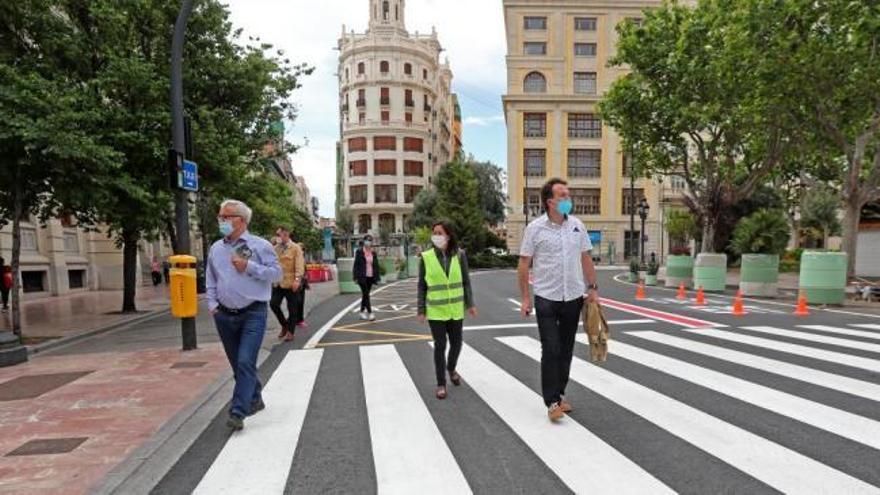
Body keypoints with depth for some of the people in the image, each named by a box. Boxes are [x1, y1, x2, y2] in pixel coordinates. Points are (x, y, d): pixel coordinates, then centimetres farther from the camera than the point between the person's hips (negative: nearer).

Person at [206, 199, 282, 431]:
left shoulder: (260, 245, -5)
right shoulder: (215, 248, 10)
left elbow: (277, 273, -8)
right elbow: (211, 280, 17)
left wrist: (249, 267, -17)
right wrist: (212, 304, 5)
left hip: (253, 314, -5)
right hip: (224, 315, 6)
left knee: (246, 363, -11)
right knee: (237, 364, 15)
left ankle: (238, 413, -4)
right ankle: (254, 399, 34)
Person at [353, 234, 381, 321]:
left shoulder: (373, 253, 8)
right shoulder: (359, 252, -4)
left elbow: (376, 265, 11)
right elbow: (356, 265, -4)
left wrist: (377, 277, 7)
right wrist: (356, 277, -9)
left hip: (370, 277, 5)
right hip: (362, 277, -5)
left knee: (365, 295, 13)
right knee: (366, 295, -10)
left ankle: (362, 312, 24)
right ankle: (370, 313, -11)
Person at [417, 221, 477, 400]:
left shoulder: (459, 255, -4)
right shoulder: (426, 257, -6)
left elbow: (466, 281, 3)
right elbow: (422, 286, -1)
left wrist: (470, 304, 2)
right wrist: (421, 310, -3)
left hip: (456, 309, 2)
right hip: (435, 310, -2)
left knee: (456, 343, 13)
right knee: (440, 346, 1)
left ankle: (451, 369, 44)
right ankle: (441, 384, 18)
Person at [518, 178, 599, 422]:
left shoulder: (577, 225, 3)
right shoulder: (535, 228, -8)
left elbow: (586, 259, 11)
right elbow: (524, 264, -5)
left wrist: (593, 288, 8)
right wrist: (525, 297, -7)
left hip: (573, 298, 4)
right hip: (546, 299, -4)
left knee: (566, 350, 13)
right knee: (551, 351, -2)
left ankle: (559, 393, 29)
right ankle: (552, 402, 9)